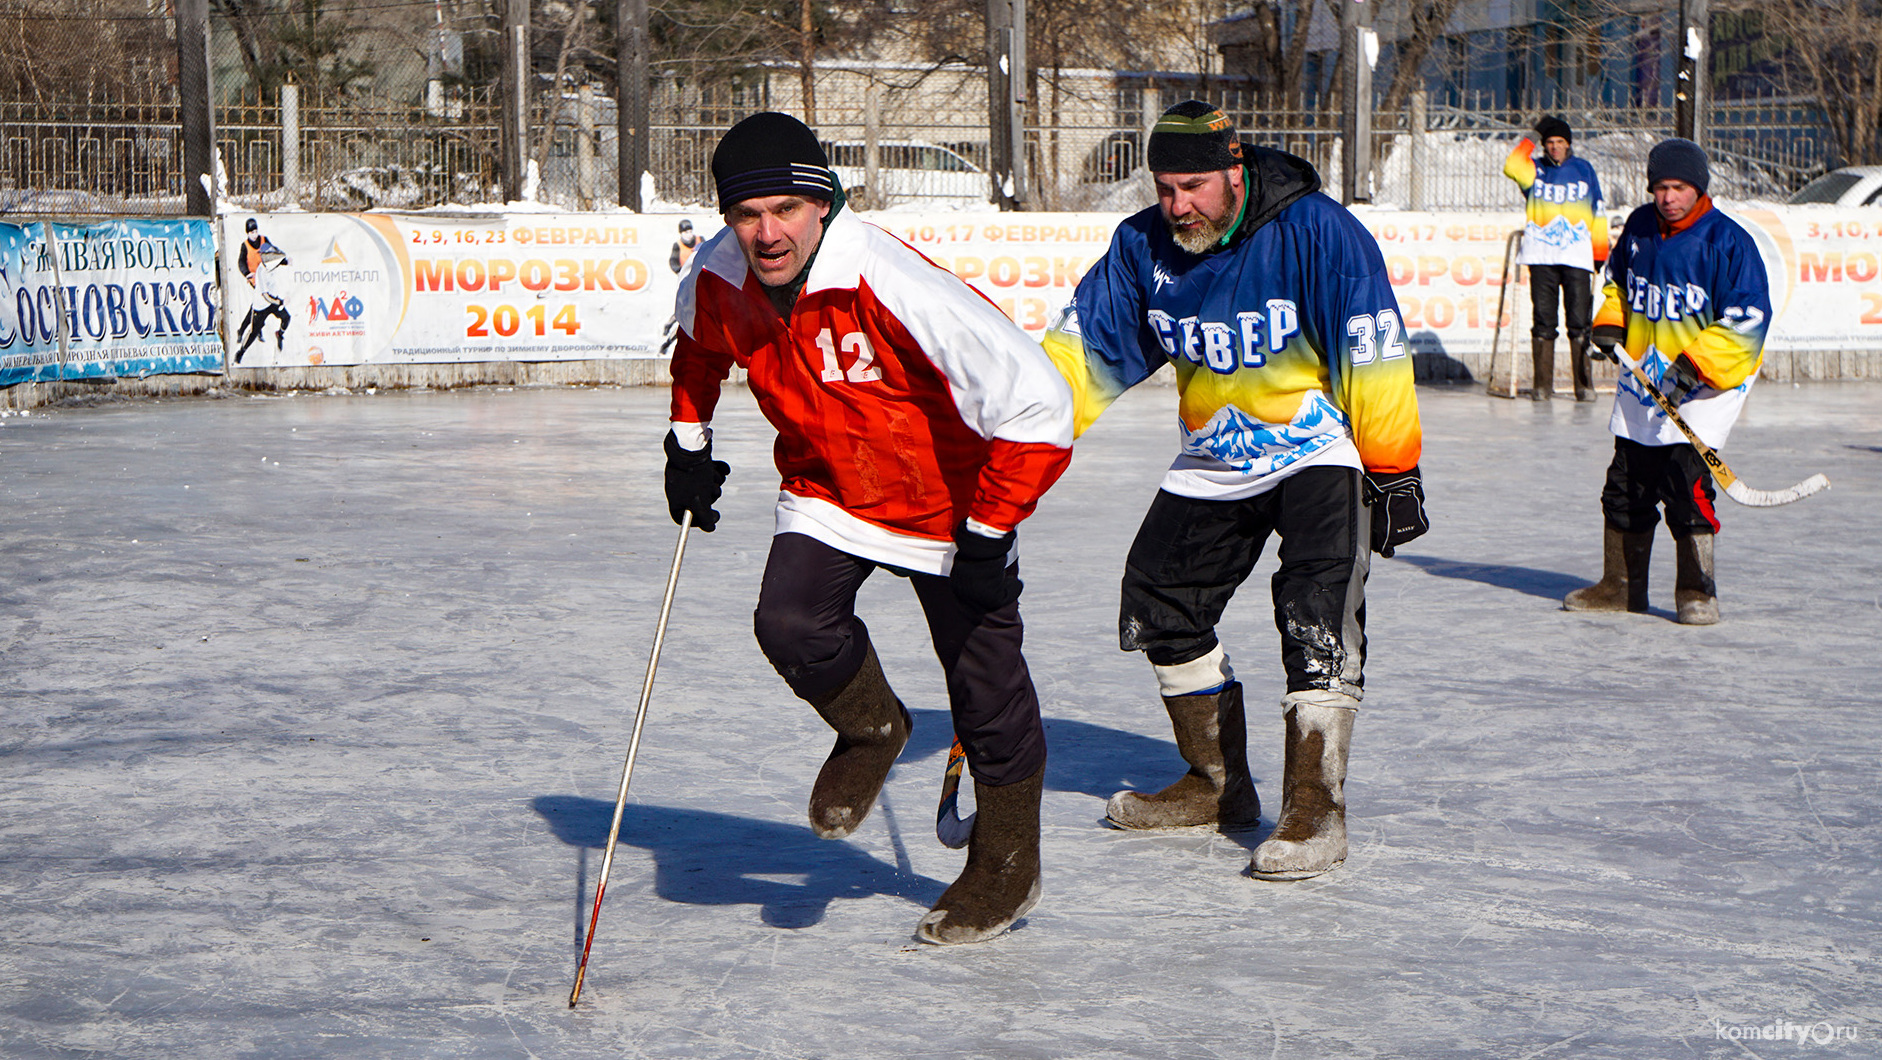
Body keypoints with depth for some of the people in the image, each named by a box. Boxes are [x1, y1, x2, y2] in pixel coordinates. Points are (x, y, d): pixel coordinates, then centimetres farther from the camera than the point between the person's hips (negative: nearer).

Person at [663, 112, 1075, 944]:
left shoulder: (897, 289, -34)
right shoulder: (716, 280, -15)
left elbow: (1035, 406, -31)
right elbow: (699, 346, 14)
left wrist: (987, 535, -25)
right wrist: (688, 443, 11)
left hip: (947, 503, -4)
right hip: (826, 492, 4)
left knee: (986, 688, 3)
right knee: (791, 625, -20)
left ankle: (1007, 866, 28)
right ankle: (871, 728, 14)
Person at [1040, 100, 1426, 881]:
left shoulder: (1316, 232, -22)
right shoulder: (1143, 246, -5)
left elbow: (1374, 353, -20)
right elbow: (1085, 345, 0)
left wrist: (1393, 469, -19)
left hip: (1319, 447, -6)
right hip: (1216, 460, 6)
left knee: (1318, 616, -21)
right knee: (1159, 600, 7)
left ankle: (1315, 810, -14)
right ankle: (1218, 786, 23)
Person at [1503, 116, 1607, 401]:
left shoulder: (1584, 170, 12)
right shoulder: (1534, 169, 10)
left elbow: (1598, 212, 14)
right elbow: (1512, 167, -13)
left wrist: (1600, 250, 9)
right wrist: (1530, 140, -5)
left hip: (1577, 257, 0)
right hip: (1541, 256, 0)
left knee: (1580, 322, -5)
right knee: (1543, 321, 1)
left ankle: (1584, 384, -1)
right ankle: (1542, 384, 6)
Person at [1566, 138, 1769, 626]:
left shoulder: (1728, 241, -14)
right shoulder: (1639, 227, 5)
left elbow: (1747, 321, -17)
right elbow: (1617, 279, 25)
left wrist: (1693, 366, -24)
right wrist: (1609, 322, 7)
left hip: (1706, 381, -6)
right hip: (1643, 375, 6)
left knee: (1686, 480, -16)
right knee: (1626, 484, 10)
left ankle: (1696, 592, -4)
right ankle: (1620, 586, 24)